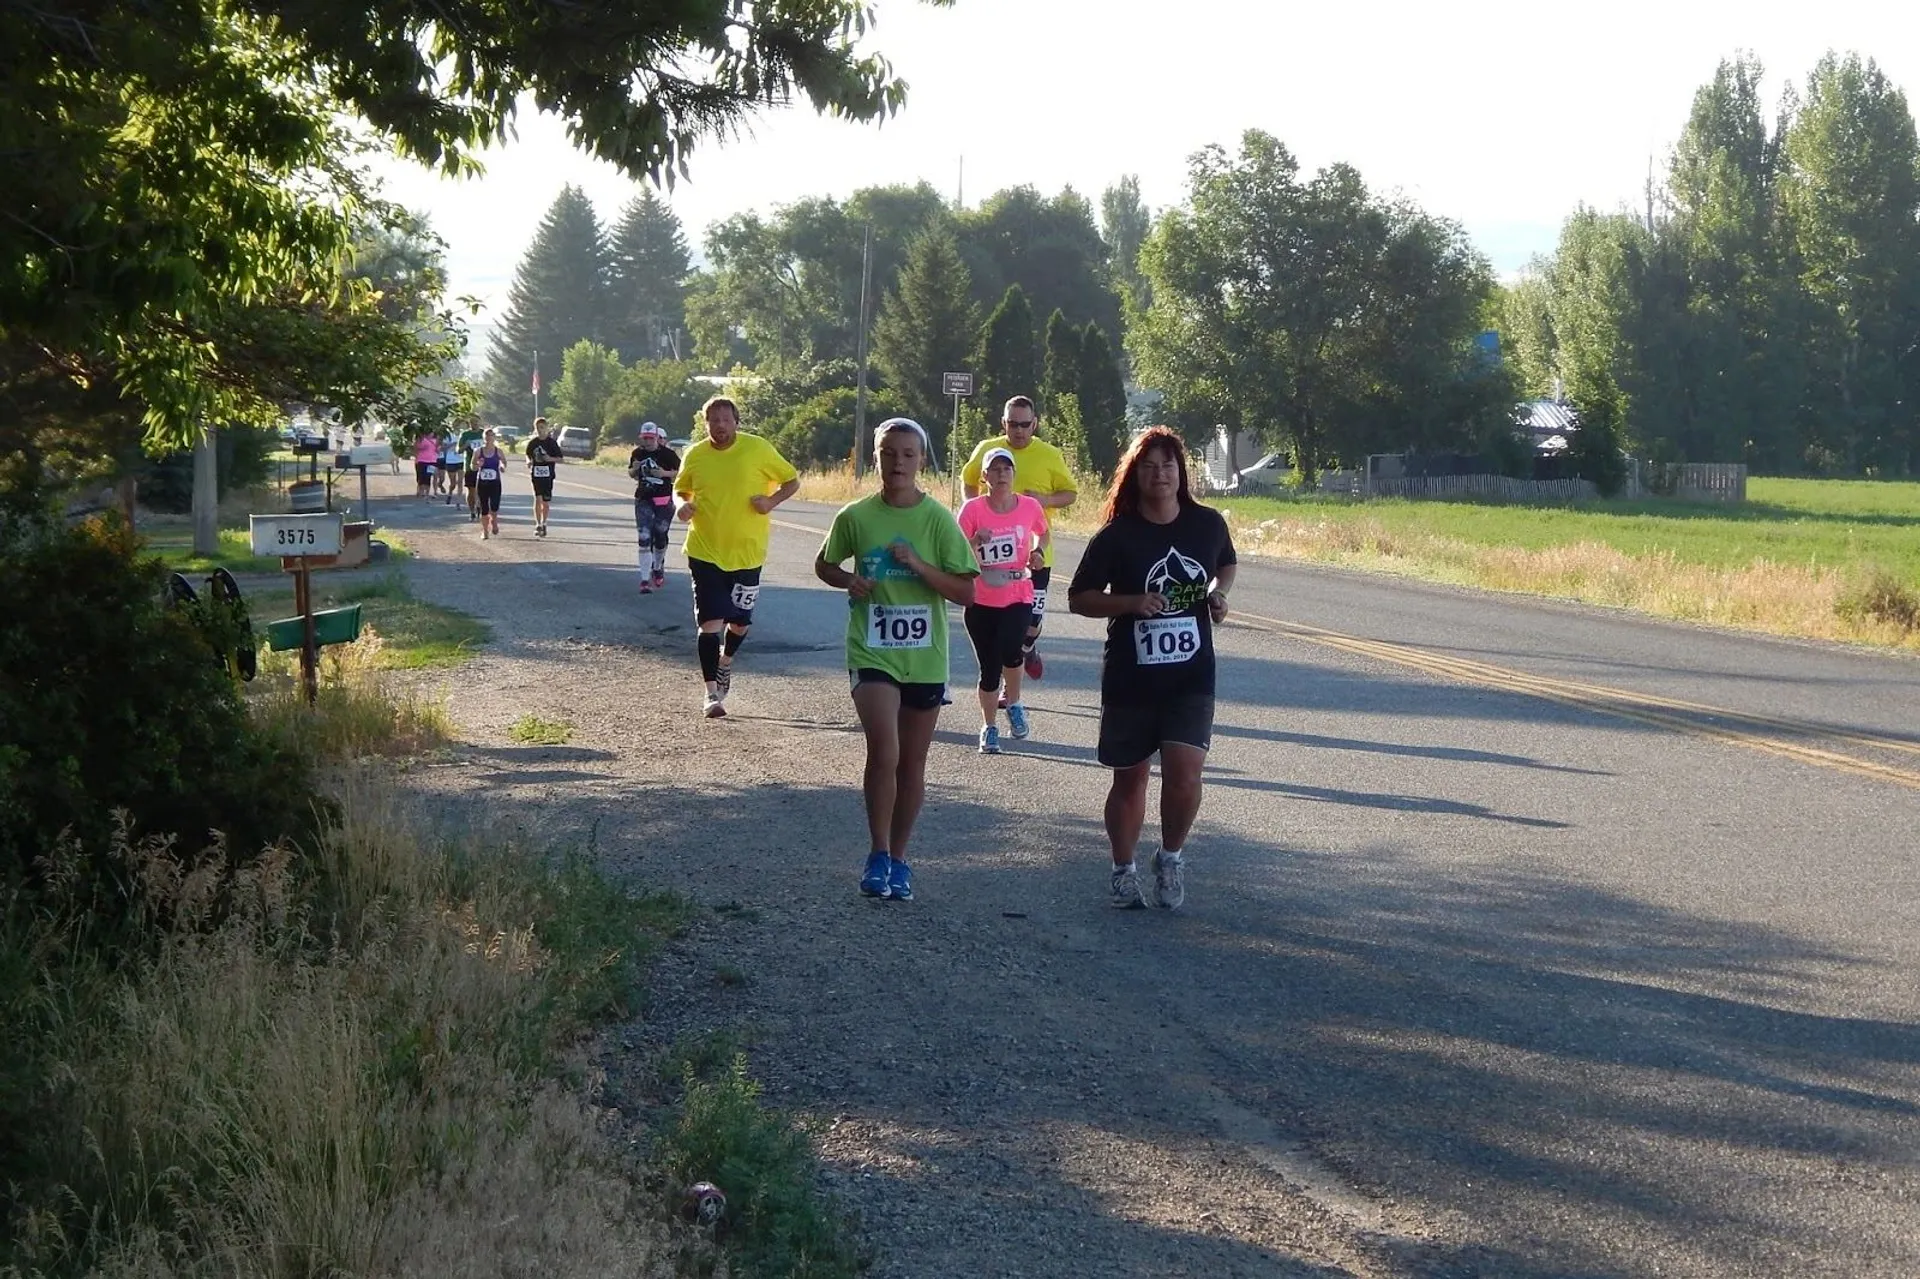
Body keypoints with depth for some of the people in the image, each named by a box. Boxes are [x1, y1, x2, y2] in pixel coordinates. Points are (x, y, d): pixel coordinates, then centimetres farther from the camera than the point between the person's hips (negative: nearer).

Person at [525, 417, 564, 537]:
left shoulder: (552, 442, -1)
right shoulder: (532, 443, 4)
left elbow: (559, 459, 1)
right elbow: (528, 456, 14)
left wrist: (550, 459, -18)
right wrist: (529, 462, -7)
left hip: (548, 475, 0)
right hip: (536, 474, 1)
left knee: (546, 501, 5)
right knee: (538, 498, -10)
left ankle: (543, 524, 19)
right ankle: (538, 525, -7)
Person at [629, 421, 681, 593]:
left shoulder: (667, 454, -7)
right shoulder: (638, 453, 3)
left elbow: (680, 472, -4)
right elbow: (632, 474, 17)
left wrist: (664, 473, -20)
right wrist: (634, 468, -6)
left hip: (663, 500, -1)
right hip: (643, 500, 1)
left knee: (660, 537, 10)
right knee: (644, 539, -7)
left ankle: (658, 568, 38)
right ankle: (645, 579, -8)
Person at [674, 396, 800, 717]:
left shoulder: (758, 449, -6)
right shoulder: (695, 455, -1)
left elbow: (792, 480, 3)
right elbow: (681, 489, 16)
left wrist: (772, 500, -15)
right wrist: (684, 505, -7)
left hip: (747, 553, 0)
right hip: (705, 552, 0)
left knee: (740, 621, 11)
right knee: (710, 621, -8)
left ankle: (725, 662, 44)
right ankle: (712, 694, -1)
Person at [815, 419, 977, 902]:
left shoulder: (938, 520, -4)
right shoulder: (856, 516, -1)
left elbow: (966, 591, -5)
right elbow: (824, 564, 15)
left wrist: (918, 565, -18)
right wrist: (848, 580, -7)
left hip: (924, 657, 1)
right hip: (871, 653, -1)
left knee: (912, 761, 10)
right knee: (884, 751, -18)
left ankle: (898, 859, 25)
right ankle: (878, 854, -3)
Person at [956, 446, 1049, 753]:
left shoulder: (1030, 507, -1)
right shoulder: (973, 509, -5)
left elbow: (1043, 534, 20)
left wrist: (1039, 550, 0)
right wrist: (975, 541, -22)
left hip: (1018, 598, 0)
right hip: (981, 601, 0)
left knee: (1010, 650, -24)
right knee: (989, 666, 4)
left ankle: (1013, 703, 6)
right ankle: (989, 729, 22)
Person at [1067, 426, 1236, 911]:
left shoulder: (1207, 524, 1)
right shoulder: (1117, 535, -7)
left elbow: (1226, 565, 22)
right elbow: (1079, 598, -2)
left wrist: (1218, 591, 0)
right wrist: (1132, 602, -18)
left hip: (1191, 676, 1)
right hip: (1130, 676, -1)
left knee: (1184, 770, -16)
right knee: (1130, 777, 10)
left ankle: (1171, 856, 9)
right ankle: (1124, 870, 30)